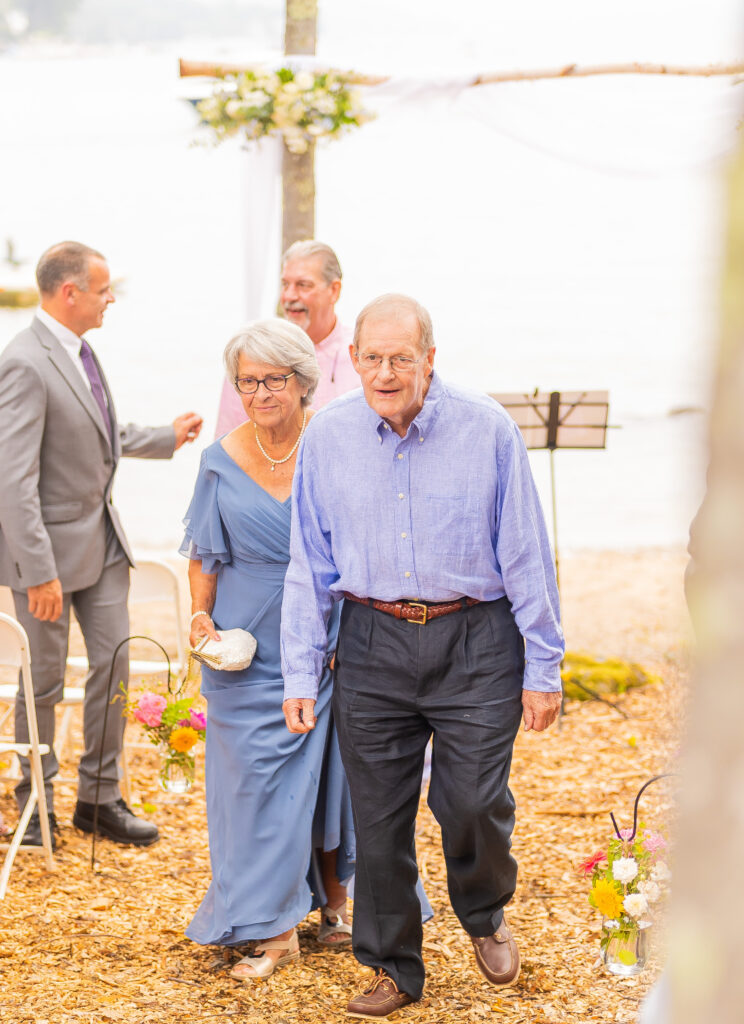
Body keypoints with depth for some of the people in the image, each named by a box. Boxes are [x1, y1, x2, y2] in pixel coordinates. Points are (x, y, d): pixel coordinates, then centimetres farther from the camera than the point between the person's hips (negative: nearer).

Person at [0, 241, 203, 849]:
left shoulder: (79, 351, 7)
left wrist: (168, 438, 25)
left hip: (103, 539, 8)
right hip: (52, 546, -8)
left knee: (114, 664, 10)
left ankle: (100, 797, 22)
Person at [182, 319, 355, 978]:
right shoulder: (222, 462, 0)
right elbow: (205, 554, 10)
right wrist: (201, 616, -5)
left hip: (330, 643, -1)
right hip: (250, 647, 1)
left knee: (331, 770, 8)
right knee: (260, 778, 0)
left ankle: (334, 903, 29)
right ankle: (276, 930, 8)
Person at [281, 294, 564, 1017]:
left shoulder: (487, 429, -7)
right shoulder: (327, 436, 1)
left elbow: (526, 555, -2)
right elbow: (308, 563, 7)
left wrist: (543, 666, -2)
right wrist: (300, 673, 4)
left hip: (474, 641, -2)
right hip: (372, 640, 2)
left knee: (473, 801, -5)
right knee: (378, 815, 6)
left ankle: (484, 916, 28)